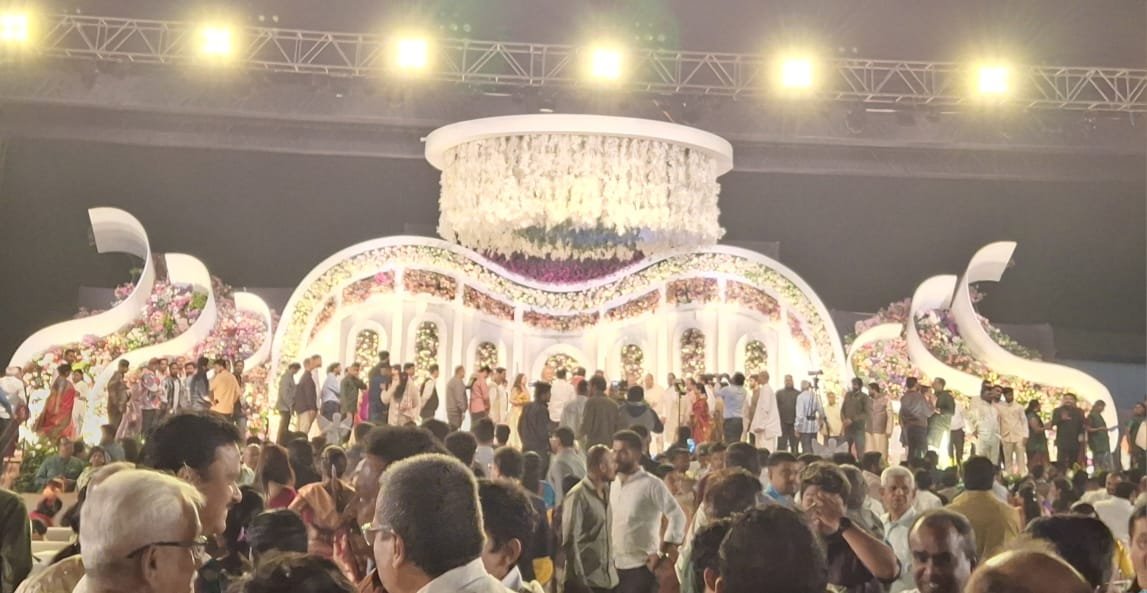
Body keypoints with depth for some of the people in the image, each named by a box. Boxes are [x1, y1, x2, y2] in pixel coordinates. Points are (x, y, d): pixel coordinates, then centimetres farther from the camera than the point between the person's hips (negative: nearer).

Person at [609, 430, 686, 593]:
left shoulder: (651, 485, -11)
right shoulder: (613, 485, 8)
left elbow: (677, 517, -14)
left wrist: (661, 553, -15)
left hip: (641, 566, -6)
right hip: (616, 566, 6)